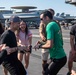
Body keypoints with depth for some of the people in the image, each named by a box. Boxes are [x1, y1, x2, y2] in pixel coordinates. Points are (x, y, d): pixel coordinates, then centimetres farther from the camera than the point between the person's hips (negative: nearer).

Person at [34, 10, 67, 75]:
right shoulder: (55, 24, 10)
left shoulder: (50, 25, -17)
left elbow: (50, 45, -23)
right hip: (61, 56, 9)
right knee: (45, 68, 23)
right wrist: (42, 43, 14)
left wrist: (39, 46, -6)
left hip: (58, 58, -9)